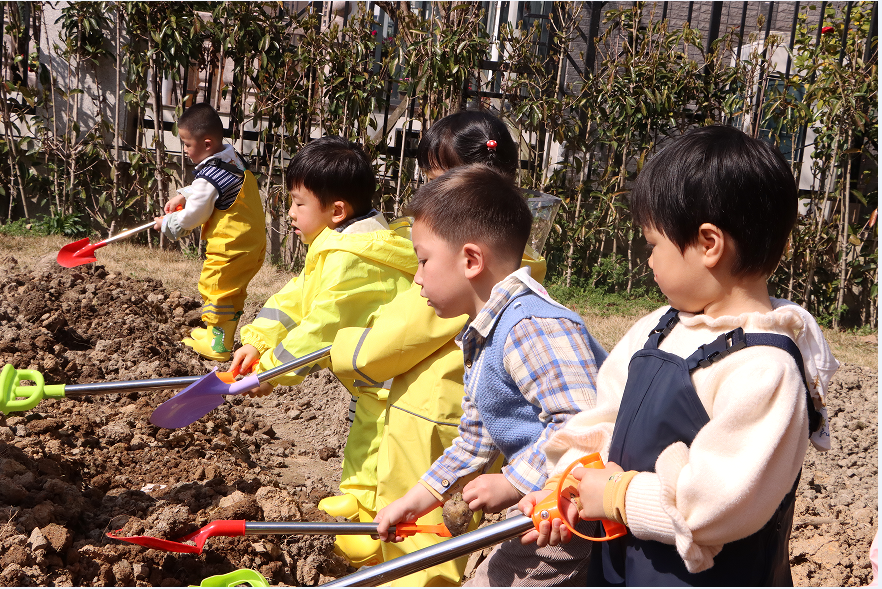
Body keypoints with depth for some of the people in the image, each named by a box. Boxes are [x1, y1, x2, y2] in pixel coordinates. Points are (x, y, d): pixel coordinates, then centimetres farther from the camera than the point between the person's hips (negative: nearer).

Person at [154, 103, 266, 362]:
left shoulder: (210, 177, -22)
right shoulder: (233, 159, 6)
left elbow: (192, 217, -15)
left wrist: (166, 224, 2)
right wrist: (183, 196, 15)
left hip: (230, 246, -9)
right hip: (254, 241, 9)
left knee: (214, 287, 4)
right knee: (232, 290, 20)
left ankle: (219, 343, 12)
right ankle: (220, 331, 35)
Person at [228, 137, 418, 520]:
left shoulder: (350, 260, -24)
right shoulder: (338, 249, 11)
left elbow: (321, 328, -23)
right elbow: (295, 298, 11)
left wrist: (271, 369, -12)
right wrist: (257, 342, 0)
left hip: (391, 386, -11)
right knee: (360, 469, 22)